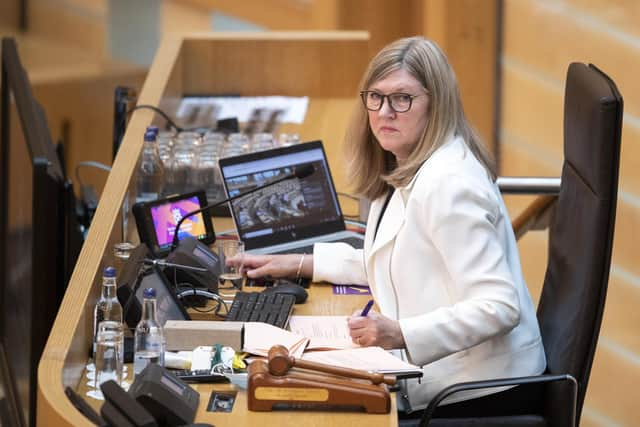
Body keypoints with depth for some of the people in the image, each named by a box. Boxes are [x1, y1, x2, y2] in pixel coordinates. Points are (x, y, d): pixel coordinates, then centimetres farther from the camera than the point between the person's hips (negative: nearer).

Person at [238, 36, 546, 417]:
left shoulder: (448, 183, -23)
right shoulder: (405, 171, 9)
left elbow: (499, 307, -27)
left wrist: (402, 334, -34)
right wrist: (302, 264, 19)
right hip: (444, 374, 9)